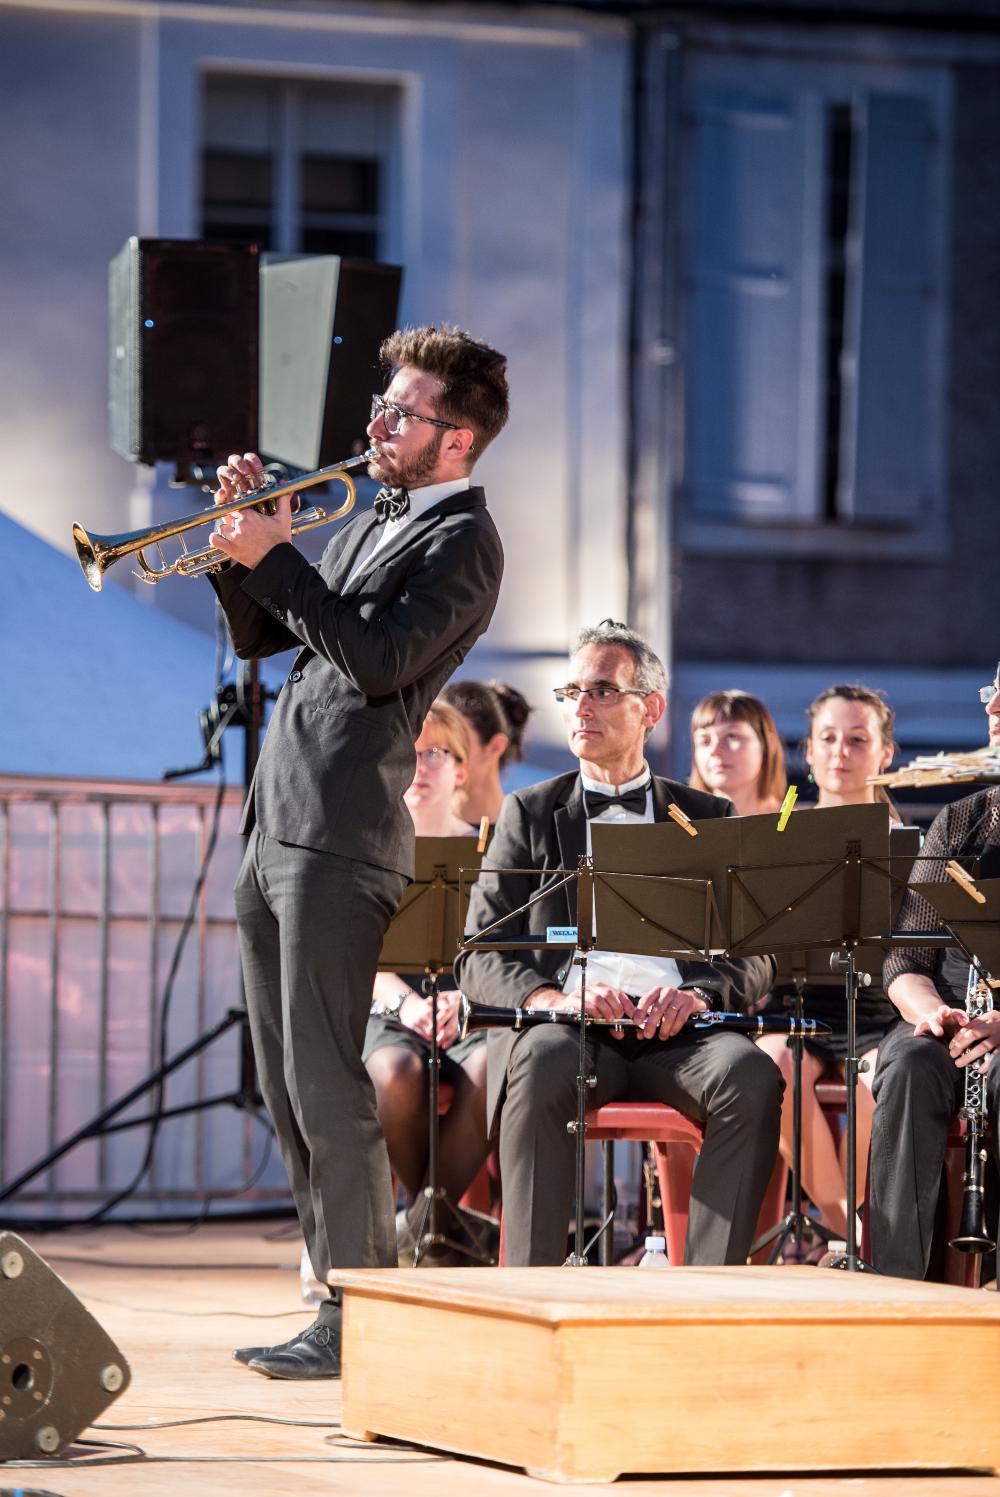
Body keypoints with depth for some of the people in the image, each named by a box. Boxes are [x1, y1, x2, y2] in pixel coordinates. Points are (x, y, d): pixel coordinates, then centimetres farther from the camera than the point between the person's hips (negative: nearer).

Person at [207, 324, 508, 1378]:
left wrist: (277, 559, -16)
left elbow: (381, 661, -18)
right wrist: (242, 546, 7)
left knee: (325, 1083, -11)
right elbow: (257, 638, 23)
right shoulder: (369, 525, 22)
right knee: (286, 1089, 10)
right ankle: (343, 1294, 16)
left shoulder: (461, 540, -5)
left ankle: (358, 1319, -8)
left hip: (341, 836, -9)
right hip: (277, 826, 9)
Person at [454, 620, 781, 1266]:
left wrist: (699, 993, -12)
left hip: (676, 1034, 1)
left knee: (751, 1075, -32)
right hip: (566, 1025, -1)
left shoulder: (707, 819, 21)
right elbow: (480, 958, 10)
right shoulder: (530, 814, 19)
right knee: (542, 1060, -37)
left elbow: (755, 957, 13)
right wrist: (552, 997, -14)